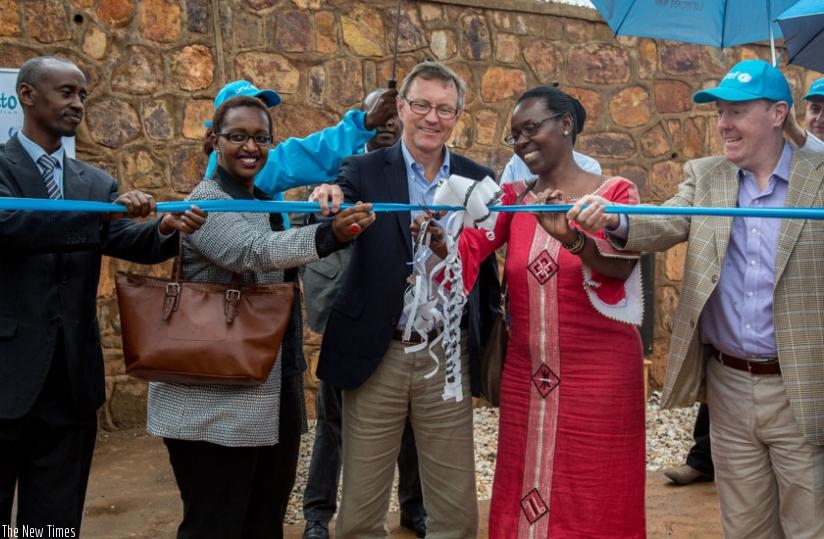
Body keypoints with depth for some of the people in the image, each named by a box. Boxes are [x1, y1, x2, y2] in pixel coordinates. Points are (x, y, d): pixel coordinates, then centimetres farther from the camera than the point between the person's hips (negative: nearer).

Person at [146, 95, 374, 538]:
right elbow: (253, 252, -32)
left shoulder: (265, 203, 13)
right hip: (216, 401, -8)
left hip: (271, 395, 9)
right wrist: (328, 235, -45)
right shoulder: (208, 202, -13)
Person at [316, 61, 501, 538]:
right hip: (377, 355, -1)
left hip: (449, 357, 2)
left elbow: (488, 266, 8)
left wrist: (489, 339, 1)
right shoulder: (364, 172, -1)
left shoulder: (479, 180, 5)